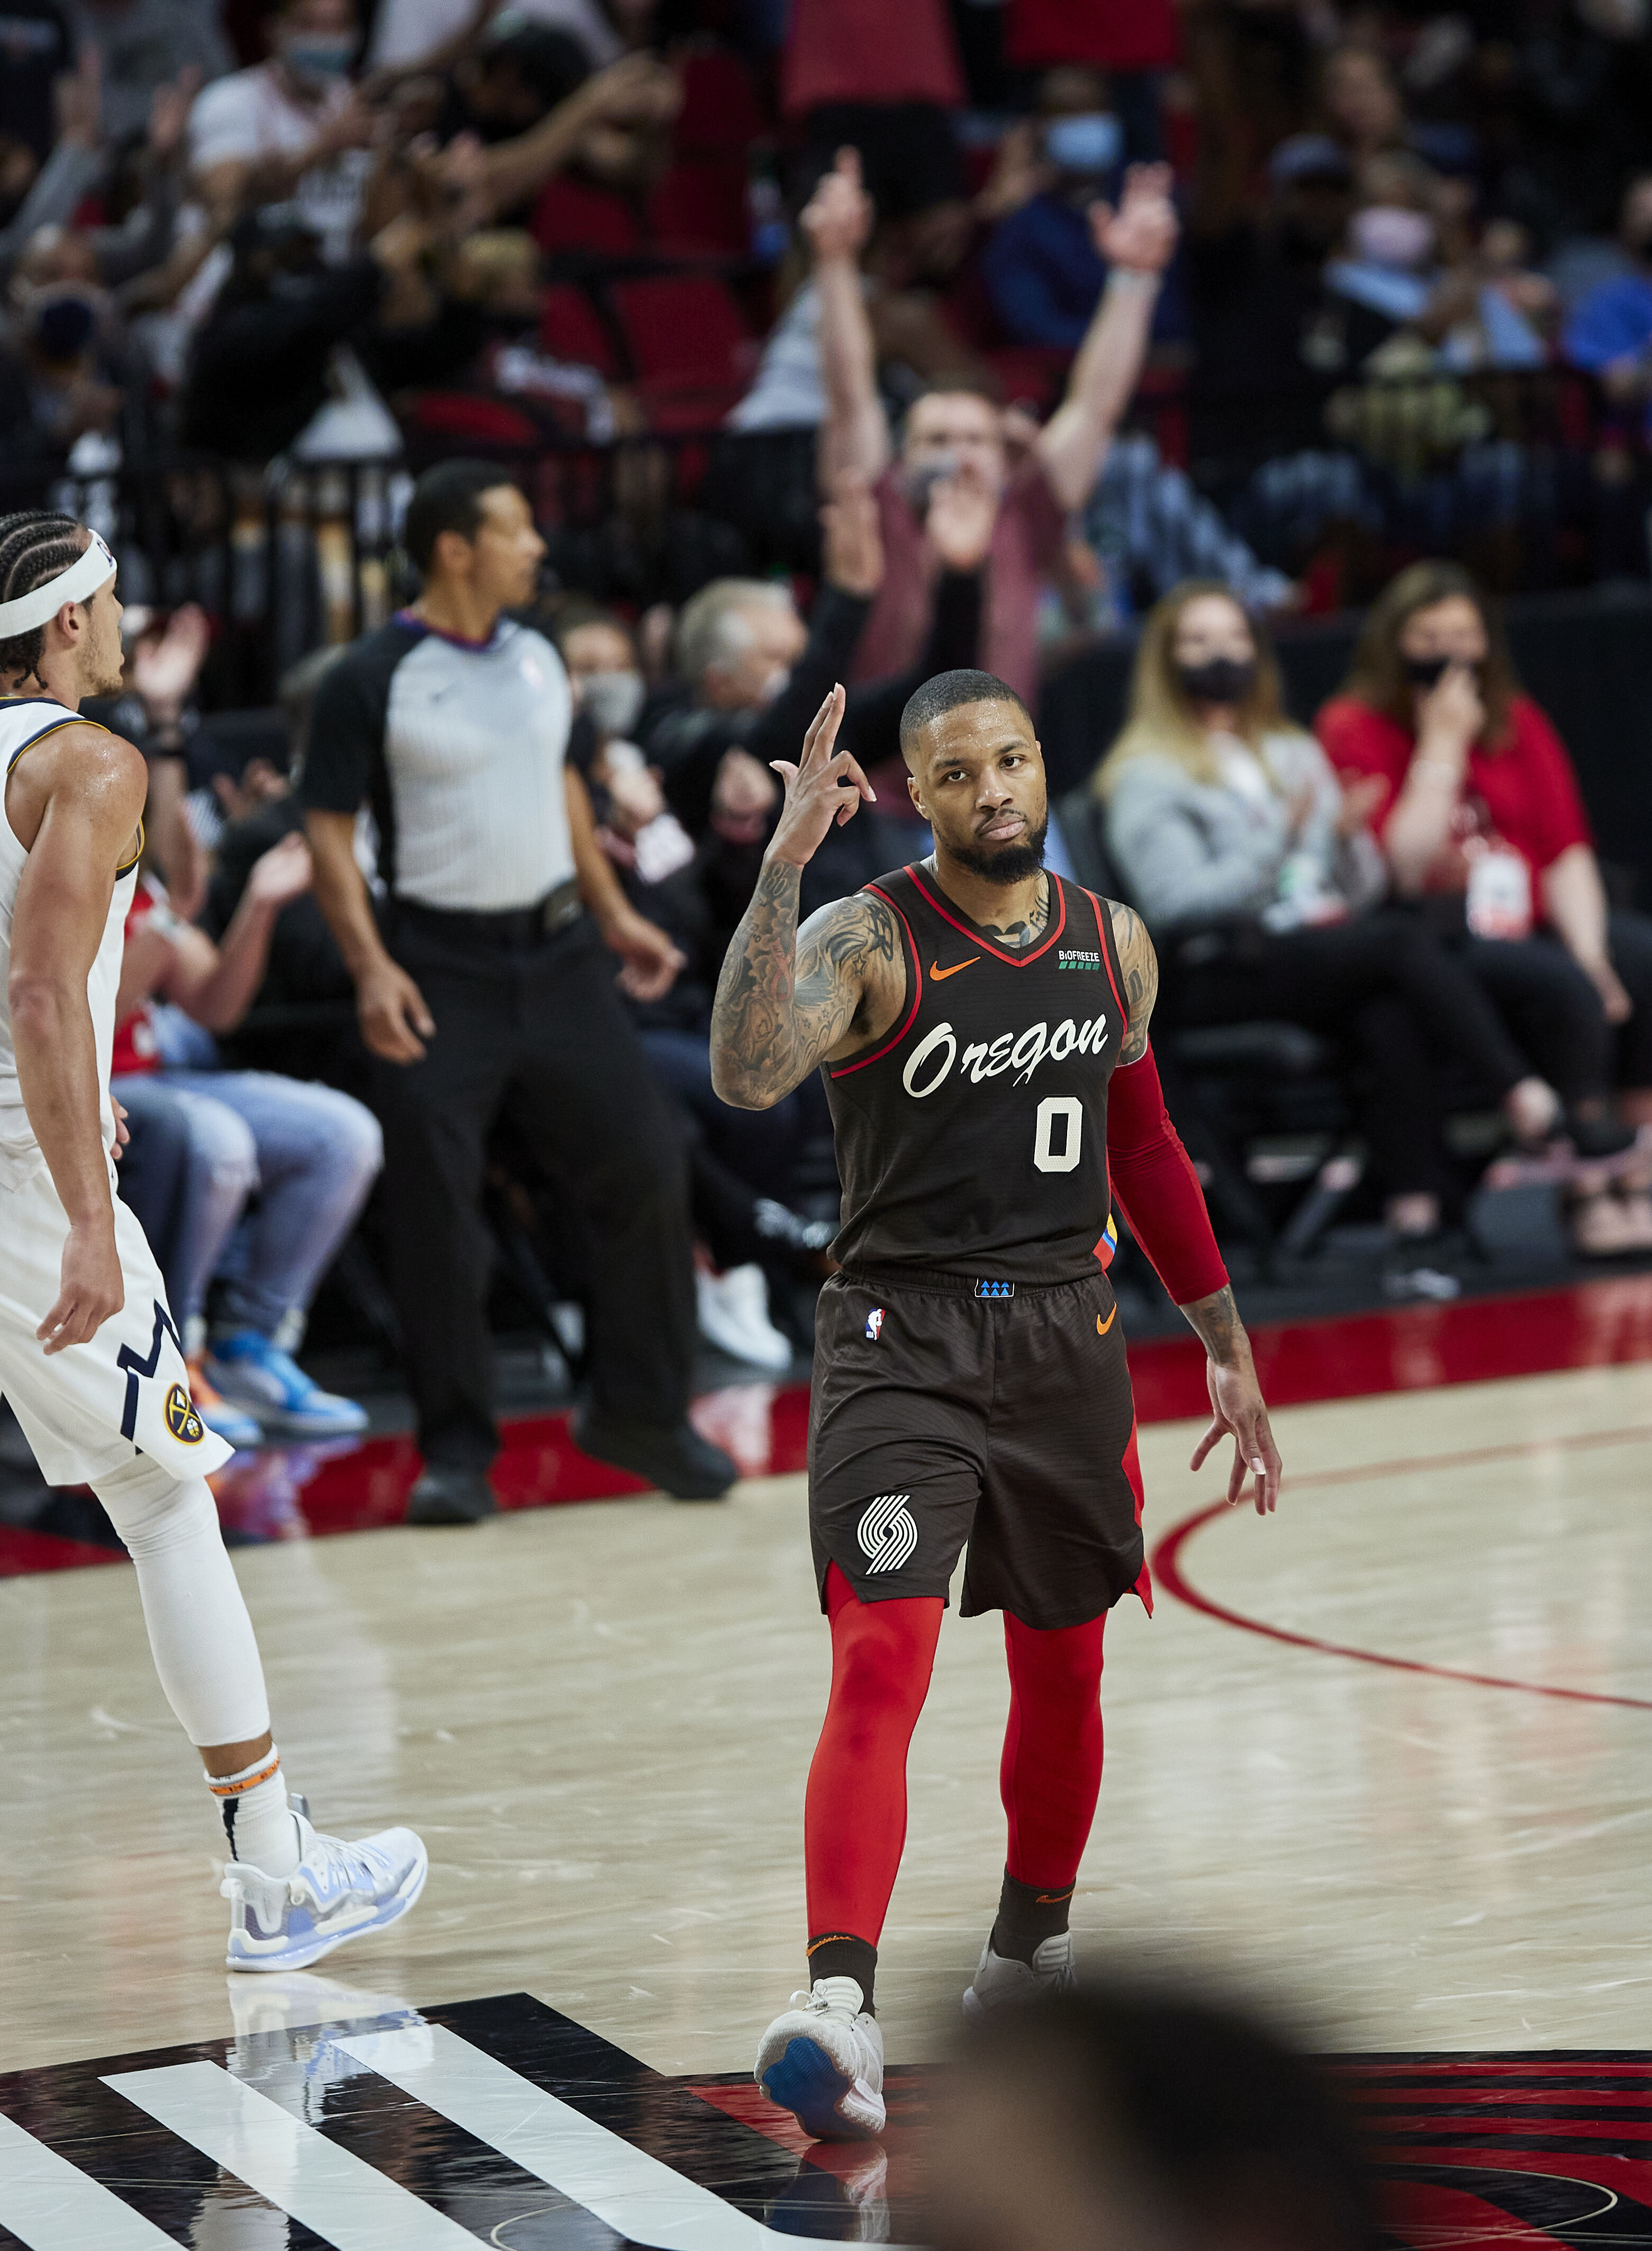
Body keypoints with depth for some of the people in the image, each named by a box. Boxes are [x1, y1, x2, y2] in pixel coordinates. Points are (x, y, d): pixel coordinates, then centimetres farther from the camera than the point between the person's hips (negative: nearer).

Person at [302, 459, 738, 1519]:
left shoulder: (537, 658, 9)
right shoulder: (370, 683, -9)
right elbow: (329, 832, -8)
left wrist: (615, 914, 19)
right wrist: (370, 967, -18)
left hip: (555, 952, 5)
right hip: (442, 972, -5)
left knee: (647, 1168, 1)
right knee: (436, 1218, -4)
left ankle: (642, 1411, 15)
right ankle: (459, 1449, 7)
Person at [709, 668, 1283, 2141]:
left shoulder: (1112, 944, 6)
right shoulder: (869, 940, -12)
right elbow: (749, 1073, -32)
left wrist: (1228, 1347, 21)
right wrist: (785, 857, -37)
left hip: (1065, 1338, 5)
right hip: (902, 1341, -5)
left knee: (1063, 1667, 17)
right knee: (881, 1662, -19)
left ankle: (1033, 1939, 40)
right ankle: (841, 2008, -26)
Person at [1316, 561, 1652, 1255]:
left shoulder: (1516, 722, 13)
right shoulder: (1354, 728, -2)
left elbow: (1567, 851, 5)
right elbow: (1404, 871, -14)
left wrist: (1589, 952, -11)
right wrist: (1442, 746, -13)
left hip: (1523, 925, 6)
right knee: (1559, 984, -32)